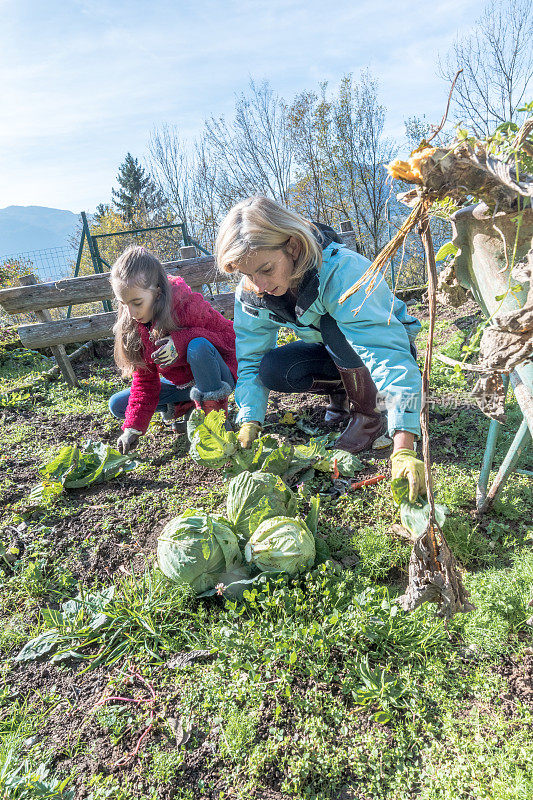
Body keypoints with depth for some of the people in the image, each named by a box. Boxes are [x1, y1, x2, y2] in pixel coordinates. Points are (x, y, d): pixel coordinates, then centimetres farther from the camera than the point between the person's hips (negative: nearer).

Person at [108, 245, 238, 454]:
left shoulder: (189, 307, -24)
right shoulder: (132, 325, -6)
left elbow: (232, 336, -22)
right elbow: (144, 381, -4)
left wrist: (182, 341, -34)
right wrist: (133, 427, -15)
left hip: (218, 380, -6)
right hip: (179, 384, 6)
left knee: (198, 345, -37)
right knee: (117, 405, -1)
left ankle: (215, 410, -19)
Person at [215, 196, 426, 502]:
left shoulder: (342, 271, -37)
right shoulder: (251, 294, -19)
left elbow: (389, 354, -45)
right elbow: (249, 361, -10)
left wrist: (403, 448, -53)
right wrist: (249, 424, -25)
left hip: (393, 343, -4)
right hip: (335, 352, 5)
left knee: (332, 325, -36)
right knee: (272, 369, -22)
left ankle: (368, 416, -14)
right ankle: (343, 391, 4)